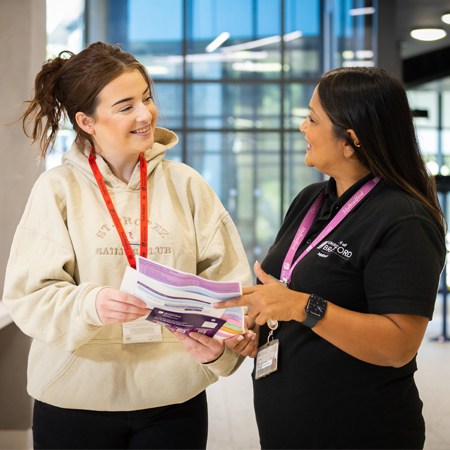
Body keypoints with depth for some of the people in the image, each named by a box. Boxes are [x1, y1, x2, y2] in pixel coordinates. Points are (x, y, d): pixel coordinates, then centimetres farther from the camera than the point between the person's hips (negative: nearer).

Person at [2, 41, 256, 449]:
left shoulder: (185, 184, 2)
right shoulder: (57, 190, -2)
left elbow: (228, 282, -2)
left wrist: (220, 345, -21)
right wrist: (90, 305, -28)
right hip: (75, 403, -1)